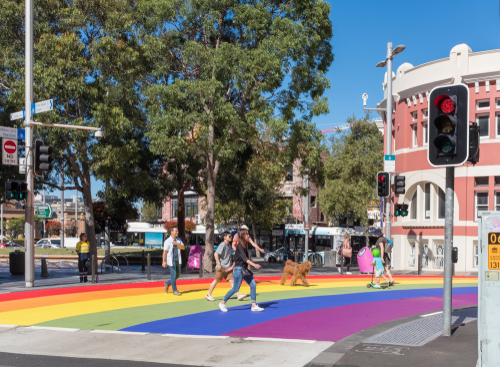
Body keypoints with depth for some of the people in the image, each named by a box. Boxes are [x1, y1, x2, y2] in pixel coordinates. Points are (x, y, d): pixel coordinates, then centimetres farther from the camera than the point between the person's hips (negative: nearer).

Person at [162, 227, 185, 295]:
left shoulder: (178, 240, 10)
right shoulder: (168, 241, -9)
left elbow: (183, 247, 1)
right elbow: (165, 251, -14)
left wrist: (177, 244, -16)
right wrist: (164, 261, -22)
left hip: (178, 260, 6)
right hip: (171, 261, -6)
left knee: (178, 275, 11)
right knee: (173, 275, -5)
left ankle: (167, 283, 31)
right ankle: (175, 290, 6)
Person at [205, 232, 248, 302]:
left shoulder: (229, 245, 12)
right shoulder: (222, 245, -14)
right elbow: (216, 254, -21)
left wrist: (232, 266, 21)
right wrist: (219, 264, -22)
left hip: (228, 267, 7)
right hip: (221, 267, -7)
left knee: (232, 280, -2)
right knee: (216, 281, 3)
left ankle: (238, 296, -9)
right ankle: (208, 295, 17)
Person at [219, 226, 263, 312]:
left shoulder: (245, 246, 11)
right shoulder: (239, 246, -17)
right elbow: (244, 258, -28)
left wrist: (232, 267, 26)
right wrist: (254, 265, -37)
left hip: (245, 269, 9)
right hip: (239, 269, -9)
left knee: (253, 285, 2)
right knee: (235, 289, -2)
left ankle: (254, 306, 6)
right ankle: (222, 303, 14)